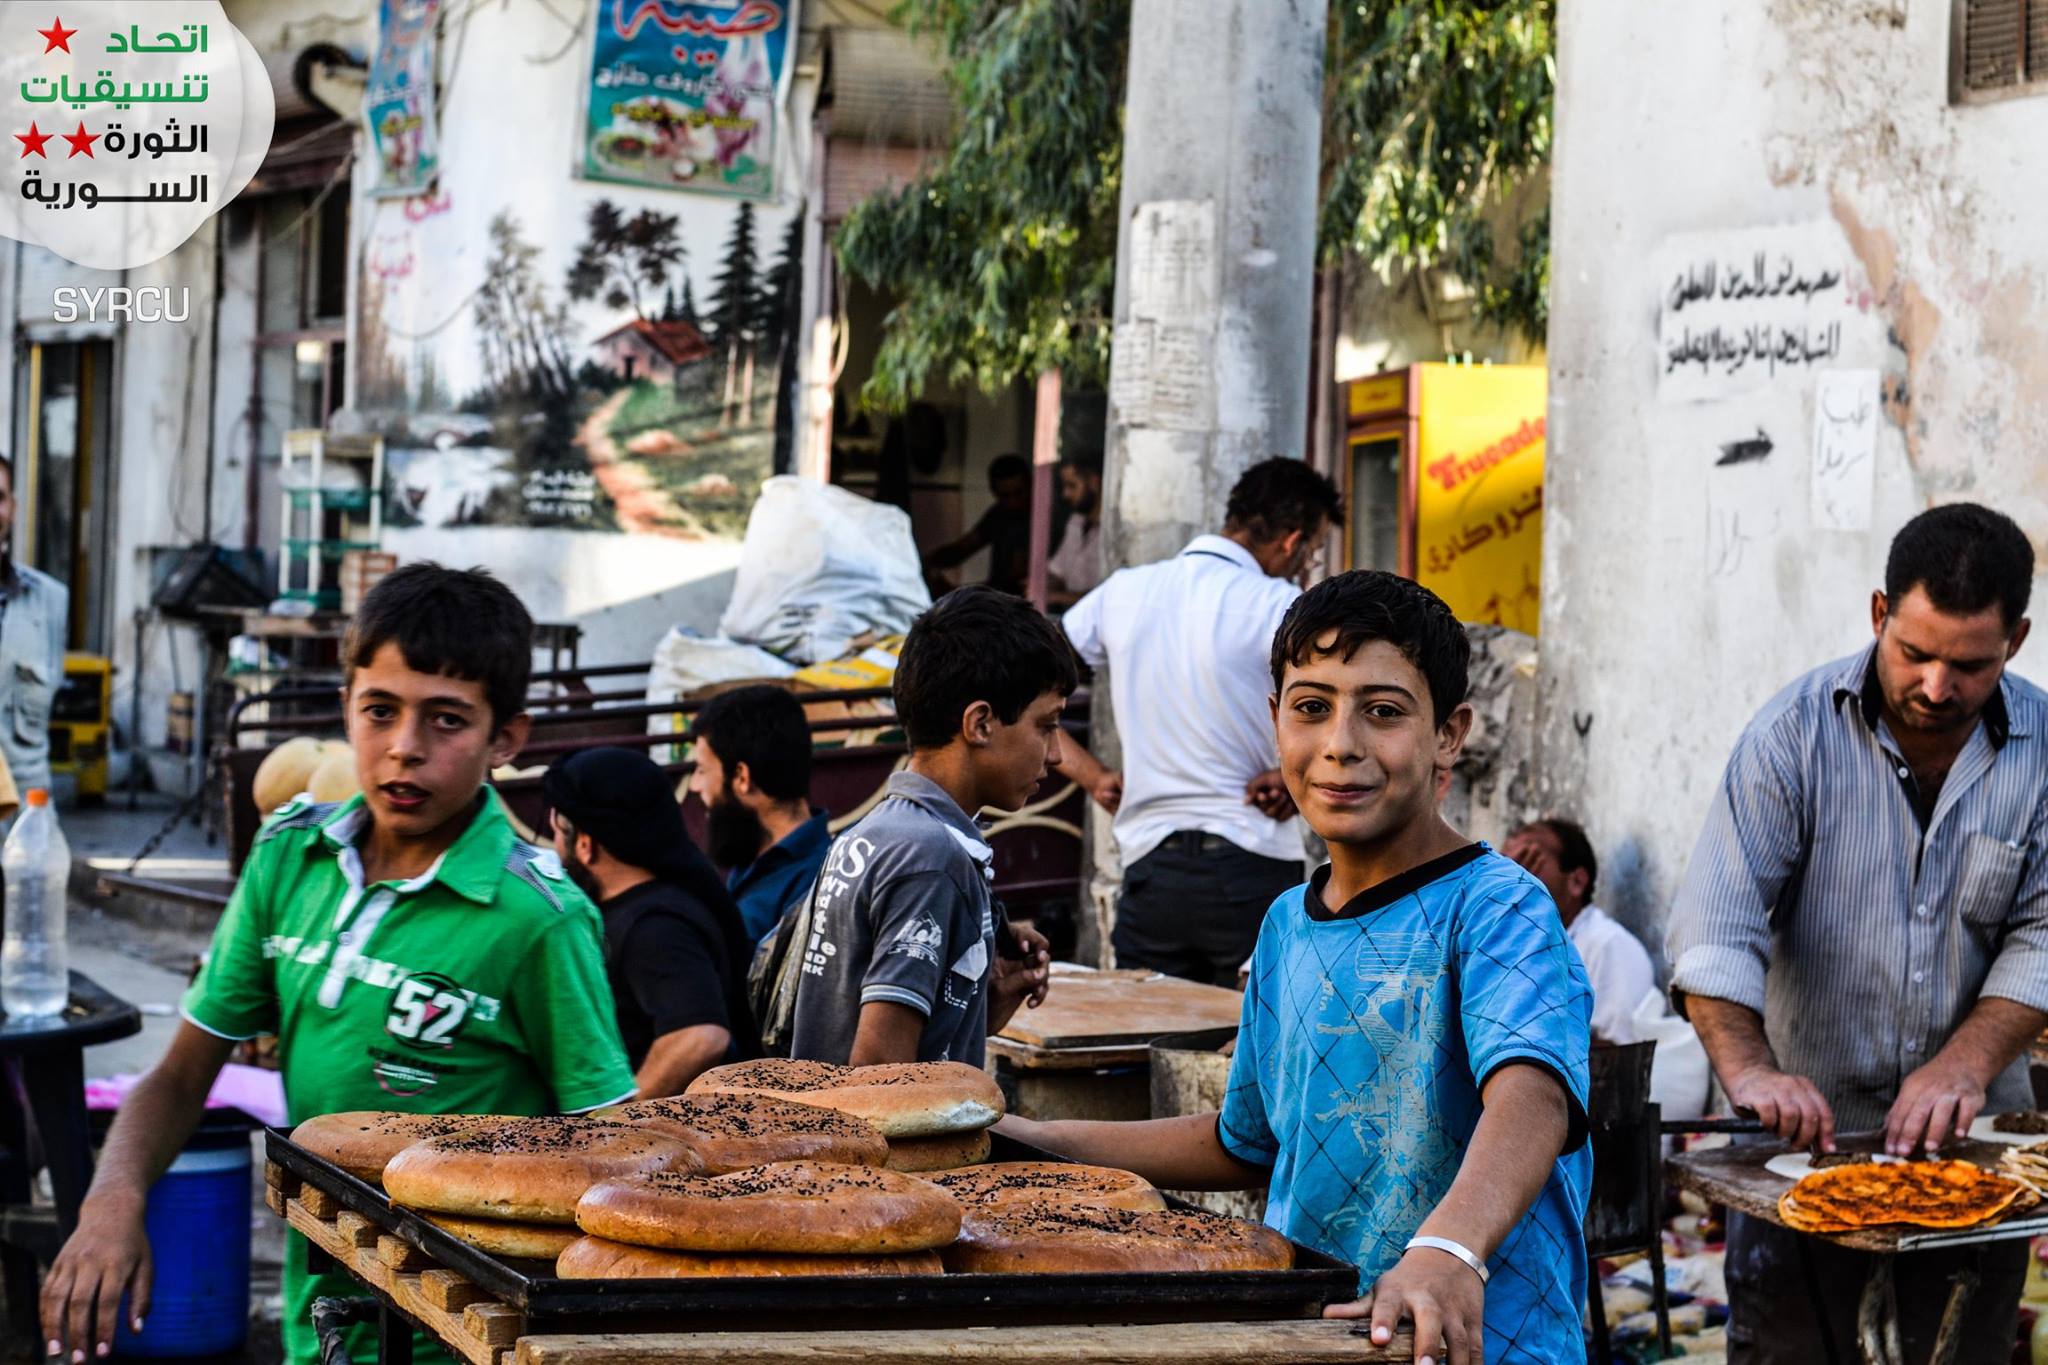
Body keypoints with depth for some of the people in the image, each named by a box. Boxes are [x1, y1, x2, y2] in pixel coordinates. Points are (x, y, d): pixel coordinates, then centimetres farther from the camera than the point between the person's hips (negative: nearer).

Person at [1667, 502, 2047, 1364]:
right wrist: (1748, 1070, -31)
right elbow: (1717, 927, -16)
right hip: (1807, 1129, -2)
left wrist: (1965, 1064, -22)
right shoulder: (1796, 733, -9)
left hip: (1969, 1134, 2)